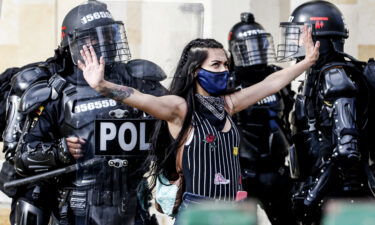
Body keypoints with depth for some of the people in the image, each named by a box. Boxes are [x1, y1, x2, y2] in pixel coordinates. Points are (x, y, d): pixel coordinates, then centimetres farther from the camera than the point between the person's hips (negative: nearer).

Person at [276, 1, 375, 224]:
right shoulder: (317, 75, 16)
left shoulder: (335, 77, -14)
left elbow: (346, 148, -23)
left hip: (339, 194, -10)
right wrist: (304, 188, 23)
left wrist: (313, 193, -23)